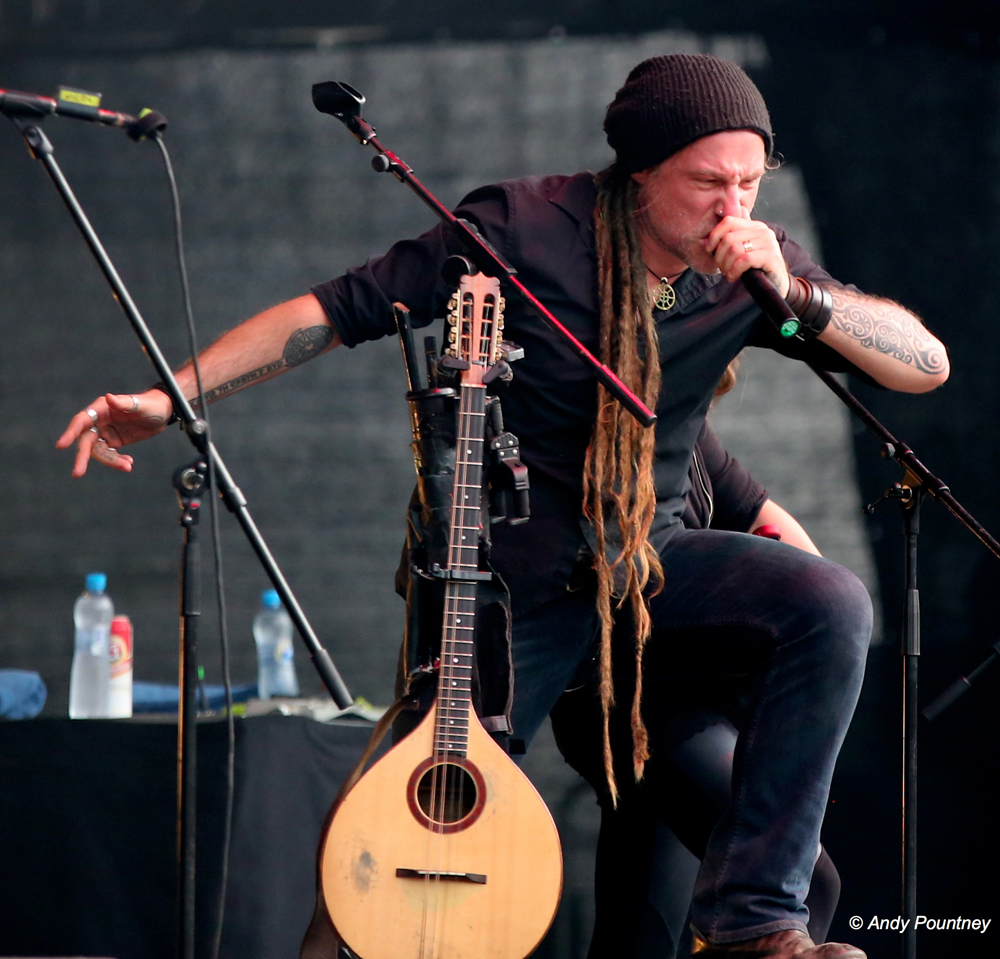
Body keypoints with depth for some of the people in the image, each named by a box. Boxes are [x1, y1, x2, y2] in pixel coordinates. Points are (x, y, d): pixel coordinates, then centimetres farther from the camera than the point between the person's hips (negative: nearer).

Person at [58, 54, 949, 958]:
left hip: (653, 555, 2)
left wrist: (794, 294, -25)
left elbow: (925, 365, -9)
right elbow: (335, 311, -12)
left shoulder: (755, 263, -5)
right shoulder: (526, 228, -16)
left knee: (832, 604, -25)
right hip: (515, 569, -2)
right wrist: (169, 397, -18)